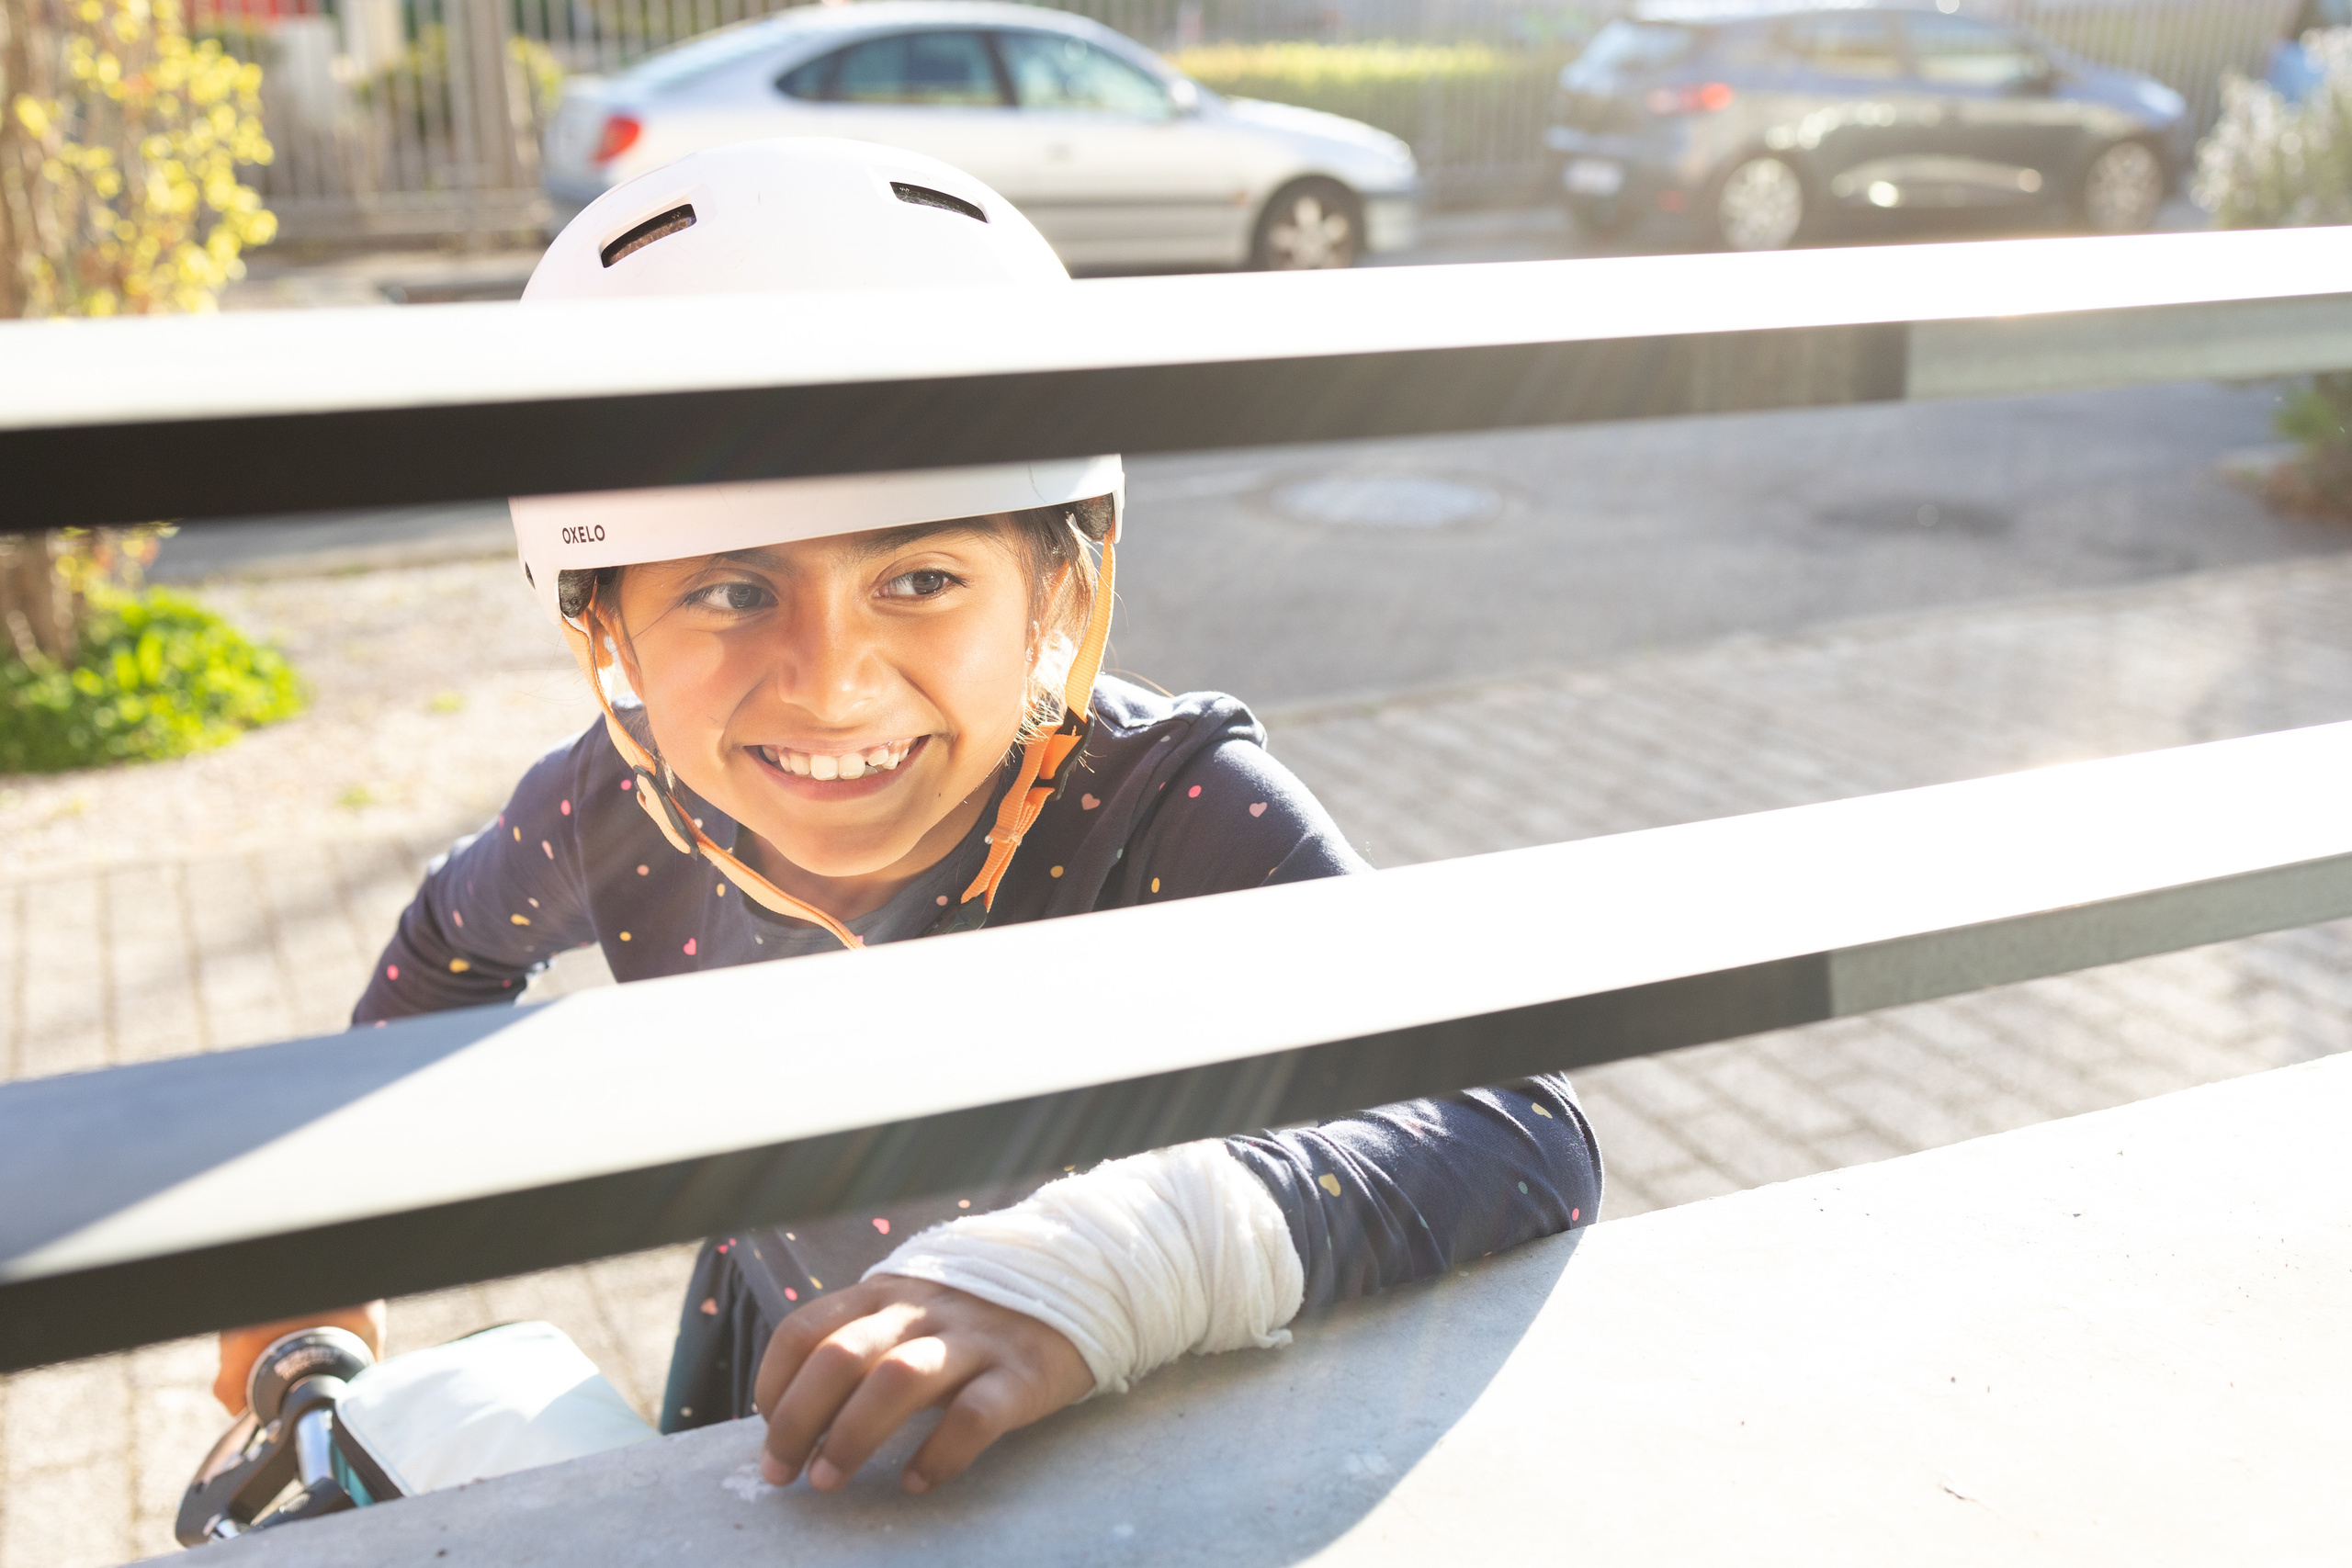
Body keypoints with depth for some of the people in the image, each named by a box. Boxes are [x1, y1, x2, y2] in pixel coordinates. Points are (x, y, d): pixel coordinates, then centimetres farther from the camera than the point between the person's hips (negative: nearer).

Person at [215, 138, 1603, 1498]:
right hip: (762, 1442, 3)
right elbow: (458, 940, 8)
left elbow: (1529, 1139, -39)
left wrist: (1129, 1257, -55)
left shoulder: (1182, 818, -29)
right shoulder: (621, 812, -16)